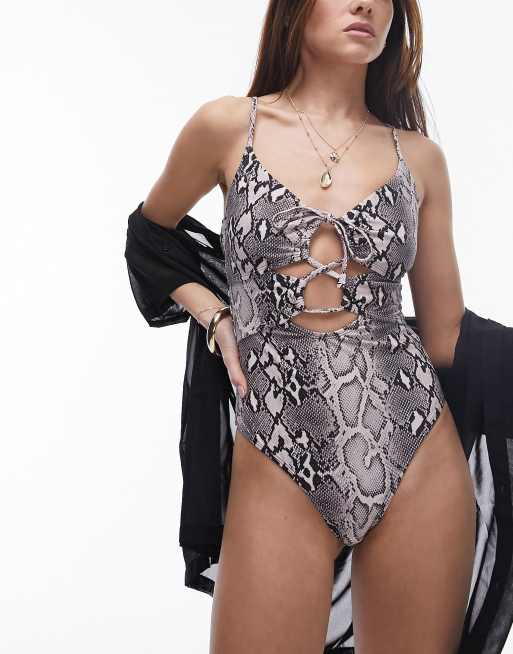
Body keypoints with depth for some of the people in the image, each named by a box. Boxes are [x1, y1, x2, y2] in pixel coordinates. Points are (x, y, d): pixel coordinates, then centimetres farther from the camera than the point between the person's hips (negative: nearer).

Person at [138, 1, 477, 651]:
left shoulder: (419, 157, 7)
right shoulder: (229, 126, 2)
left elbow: (446, 334, 12)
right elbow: (150, 233, 19)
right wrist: (217, 318, 5)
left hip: (417, 460, 2)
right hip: (280, 473, -2)